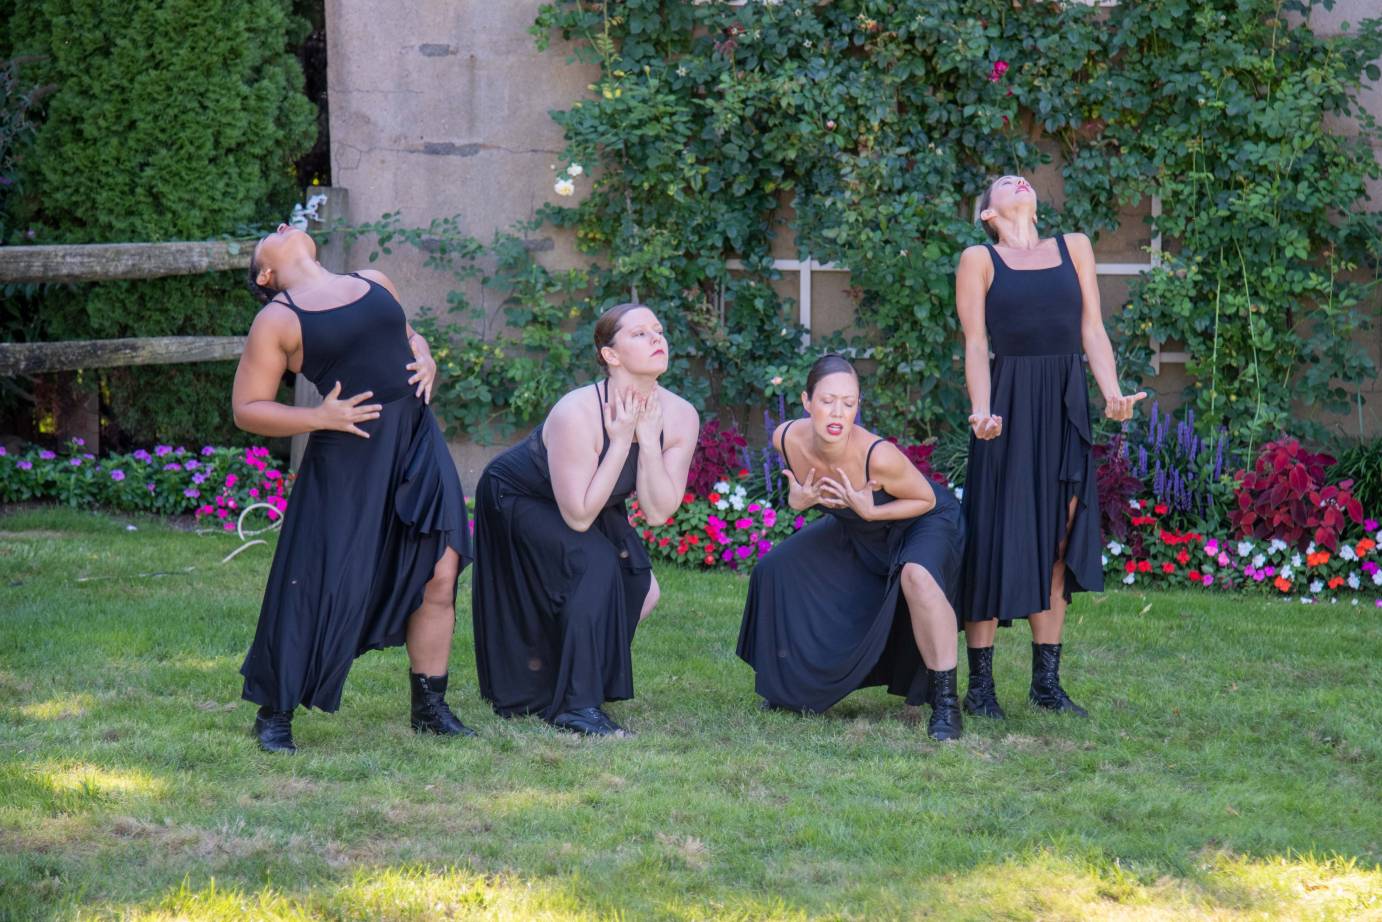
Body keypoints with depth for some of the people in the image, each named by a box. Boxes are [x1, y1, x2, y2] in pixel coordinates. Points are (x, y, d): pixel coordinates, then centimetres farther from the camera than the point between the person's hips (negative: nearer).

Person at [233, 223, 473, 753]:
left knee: (439, 573, 0)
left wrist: (425, 361, 7)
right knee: (320, 589, -3)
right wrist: (320, 417, -14)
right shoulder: (277, 321, -2)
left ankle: (429, 708, 15)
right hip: (347, 457, -5)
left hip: (417, 442, 5)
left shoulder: (374, 285, 15)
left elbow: (408, 336, 30)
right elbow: (246, 409, -3)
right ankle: (273, 714, 13)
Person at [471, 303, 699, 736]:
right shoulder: (577, 413, -37)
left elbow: (658, 511, -22)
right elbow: (578, 516, -34)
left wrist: (648, 437, -31)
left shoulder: (680, 417, -19)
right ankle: (576, 706, -24)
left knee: (640, 588, -9)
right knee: (593, 564, -28)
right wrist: (621, 441, -37)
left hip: (583, 504, 7)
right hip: (515, 500, -7)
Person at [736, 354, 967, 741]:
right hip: (856, 529, 7)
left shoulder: (878, 456, -39)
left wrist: (871, 511, -37)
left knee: (917, 576, -38)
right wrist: (798, 500, -22)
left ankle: (946, 704, -28)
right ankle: (798, 684, 24)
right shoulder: (787, 439, -24)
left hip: (923, 521, -7)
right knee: (776, 570, 3)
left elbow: (926, 499, -21)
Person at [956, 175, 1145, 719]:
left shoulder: (1074, 248, 14)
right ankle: (980, 683, 3)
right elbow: (976, 343, -2)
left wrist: (1112, 393, -7)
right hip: (1010, 407, -4)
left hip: (1065, 408, 4)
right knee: (997, 540, -3)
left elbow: (1093, 330, 9)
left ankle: (1046, 681, 12)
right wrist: (982, 411, -17)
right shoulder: (980, 260, 5)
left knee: (1058, 541, 5)